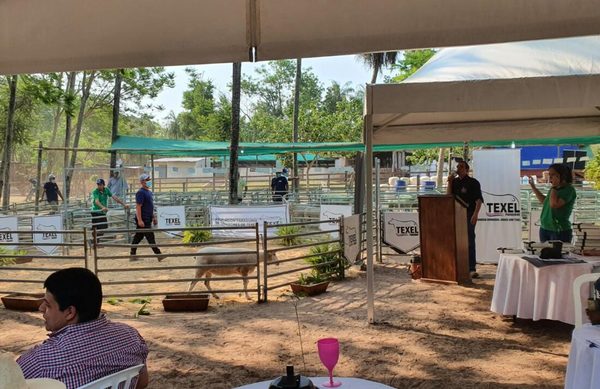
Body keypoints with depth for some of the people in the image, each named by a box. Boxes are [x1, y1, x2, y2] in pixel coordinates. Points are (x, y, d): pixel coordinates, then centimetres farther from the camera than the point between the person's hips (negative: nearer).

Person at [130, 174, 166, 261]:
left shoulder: (149, 192, 16)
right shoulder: (141, 192, -13)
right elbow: (138, 207, -19)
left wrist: (154, 217, 21)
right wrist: (139, 220, -23)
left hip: (147, 219, 9)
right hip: (143, 220, -9)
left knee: (138, 237, 12)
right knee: (151, 237, -6)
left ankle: (132, 255, 18)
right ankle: (158, 254, -2)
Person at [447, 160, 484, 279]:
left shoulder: (473, 182, -3)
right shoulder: (454, 181, 14)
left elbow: (479, 200, -9)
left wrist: (475, 214, -20)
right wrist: (449, 182, -2)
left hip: (468, 215, -6)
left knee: (469, 241, -7)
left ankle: (472, 269, -5)